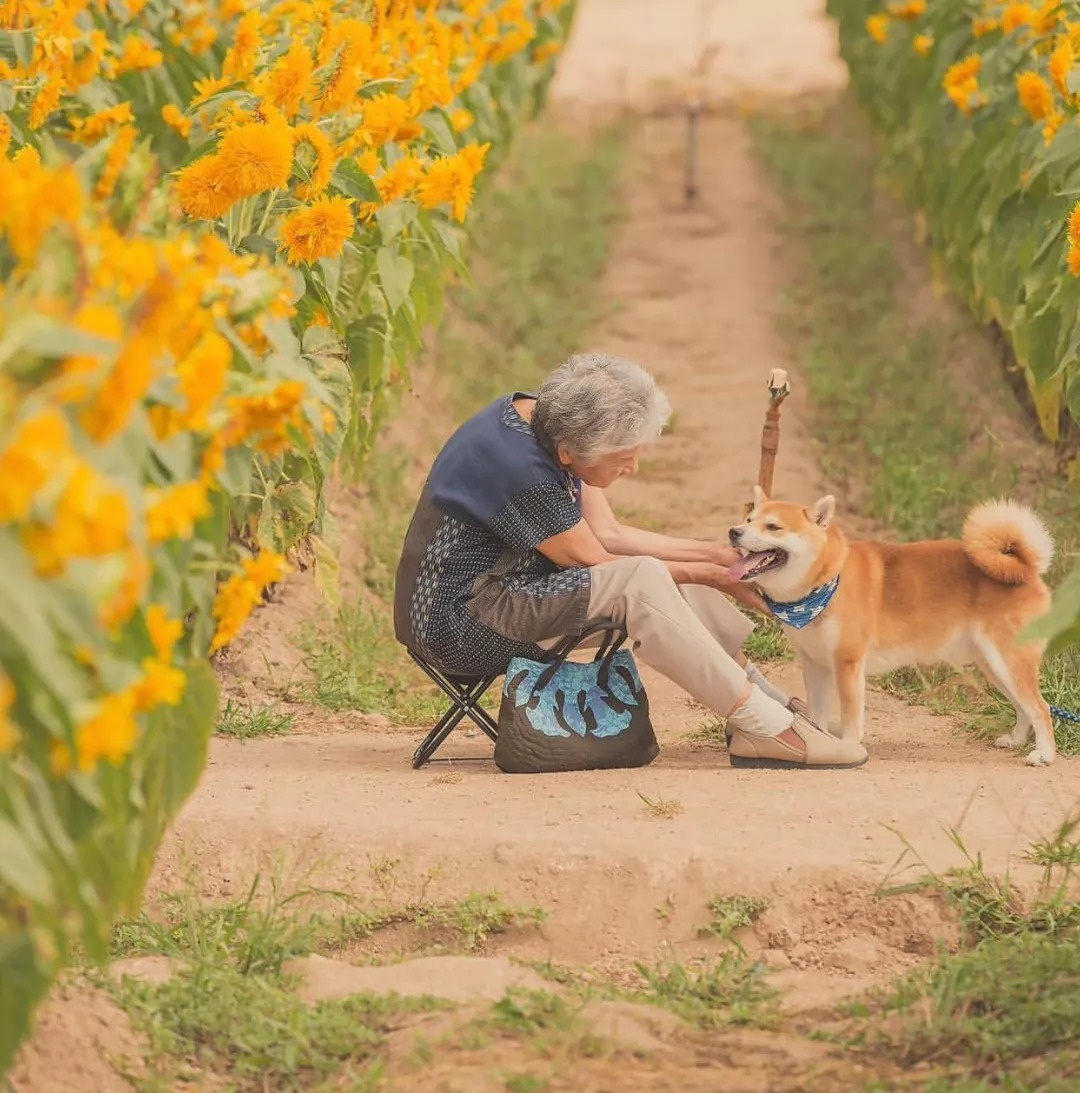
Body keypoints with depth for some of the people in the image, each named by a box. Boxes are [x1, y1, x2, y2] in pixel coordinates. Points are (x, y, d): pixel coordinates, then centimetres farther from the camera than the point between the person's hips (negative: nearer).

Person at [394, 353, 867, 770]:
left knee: (672, 580, 4)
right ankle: (766, 729, -23)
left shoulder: (543, 419, 1)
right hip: (459, 623, -10)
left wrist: (715, 554, -2)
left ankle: (769, 701, 5)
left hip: (506, 591, 10)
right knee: (642, 580, -26)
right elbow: (594, 560, -17)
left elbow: (609, 534, 6)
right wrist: (710, 575, -9)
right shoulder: (519, 467, -27)